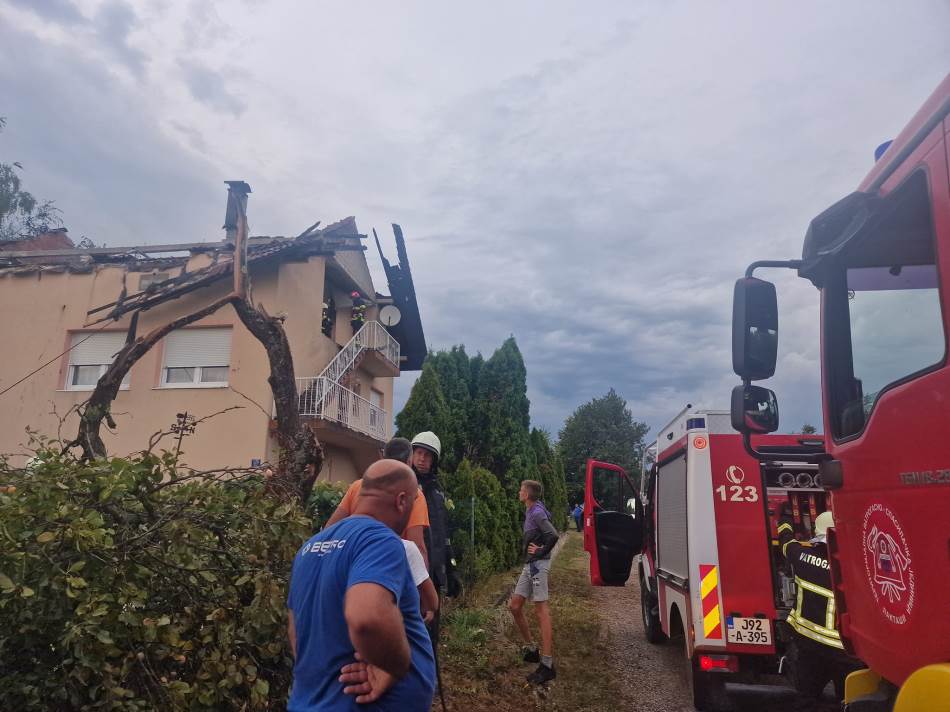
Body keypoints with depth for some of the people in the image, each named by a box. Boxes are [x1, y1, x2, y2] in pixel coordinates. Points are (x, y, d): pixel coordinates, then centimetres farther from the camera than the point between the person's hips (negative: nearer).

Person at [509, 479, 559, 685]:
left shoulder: (537, 512, -14)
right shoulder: (529, 511, 13)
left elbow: (553, 535, -26)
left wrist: (541, 552, -14)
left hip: (538, 564, -9)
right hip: (529, 565, 9)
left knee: (541, 610, -9)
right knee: (515, 606, 12)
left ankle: (547, 664, -7)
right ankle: (530, 649, 24)